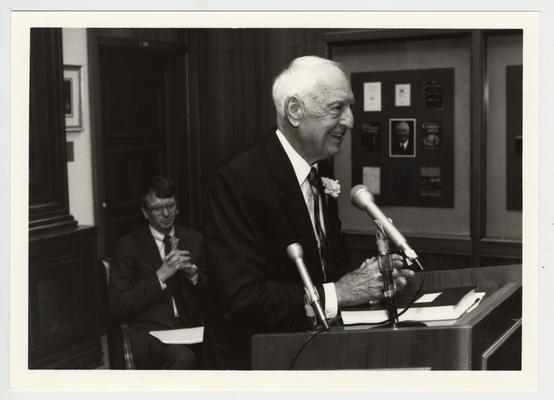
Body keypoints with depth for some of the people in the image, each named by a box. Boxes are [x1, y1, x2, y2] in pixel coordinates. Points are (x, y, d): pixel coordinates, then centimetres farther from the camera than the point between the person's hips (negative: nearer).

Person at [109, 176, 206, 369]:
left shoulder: (194, 240, 15)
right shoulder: (128, 245, 3)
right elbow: (118, 307, -5)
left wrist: (192, 273, -5)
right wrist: (160, 275, -13)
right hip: (148, 332, -3)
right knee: (183, 358, -34)